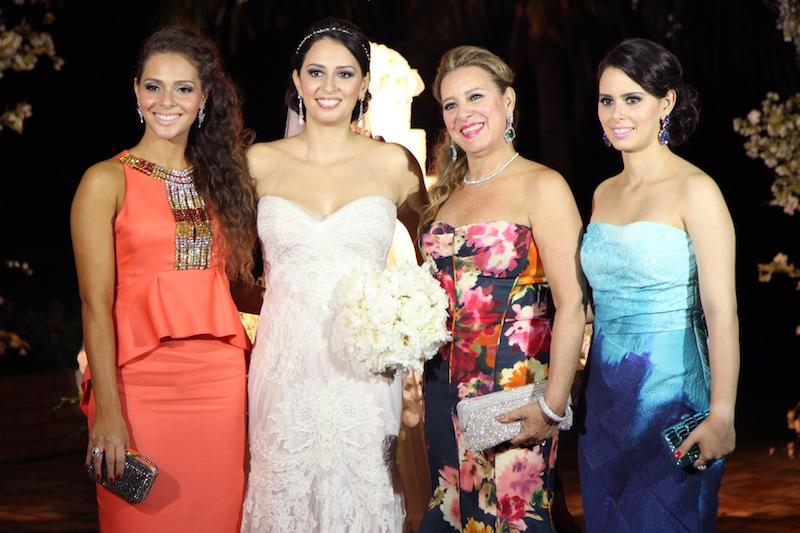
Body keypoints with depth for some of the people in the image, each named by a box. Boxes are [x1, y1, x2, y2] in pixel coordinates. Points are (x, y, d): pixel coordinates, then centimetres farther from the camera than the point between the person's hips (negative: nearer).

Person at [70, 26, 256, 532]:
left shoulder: (220, 177, 13)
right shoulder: (107, 181, -2)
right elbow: (96, 304, -8)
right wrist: (108, 410, -14)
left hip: (221, 380, 4)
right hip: (142, 382, -4)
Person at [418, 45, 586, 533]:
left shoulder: (541, 187, -9)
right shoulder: (448, 193, 12)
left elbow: (571, 305, -16)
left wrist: (554, 405, -21)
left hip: (514, 392, -7)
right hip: (447, 390, 7)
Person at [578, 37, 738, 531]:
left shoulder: (694, 190, -10)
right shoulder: (604, 194, 10)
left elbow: (722, 312, -16)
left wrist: (722, 415, -23)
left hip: (670, 394, -6)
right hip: (606, 396, 6)